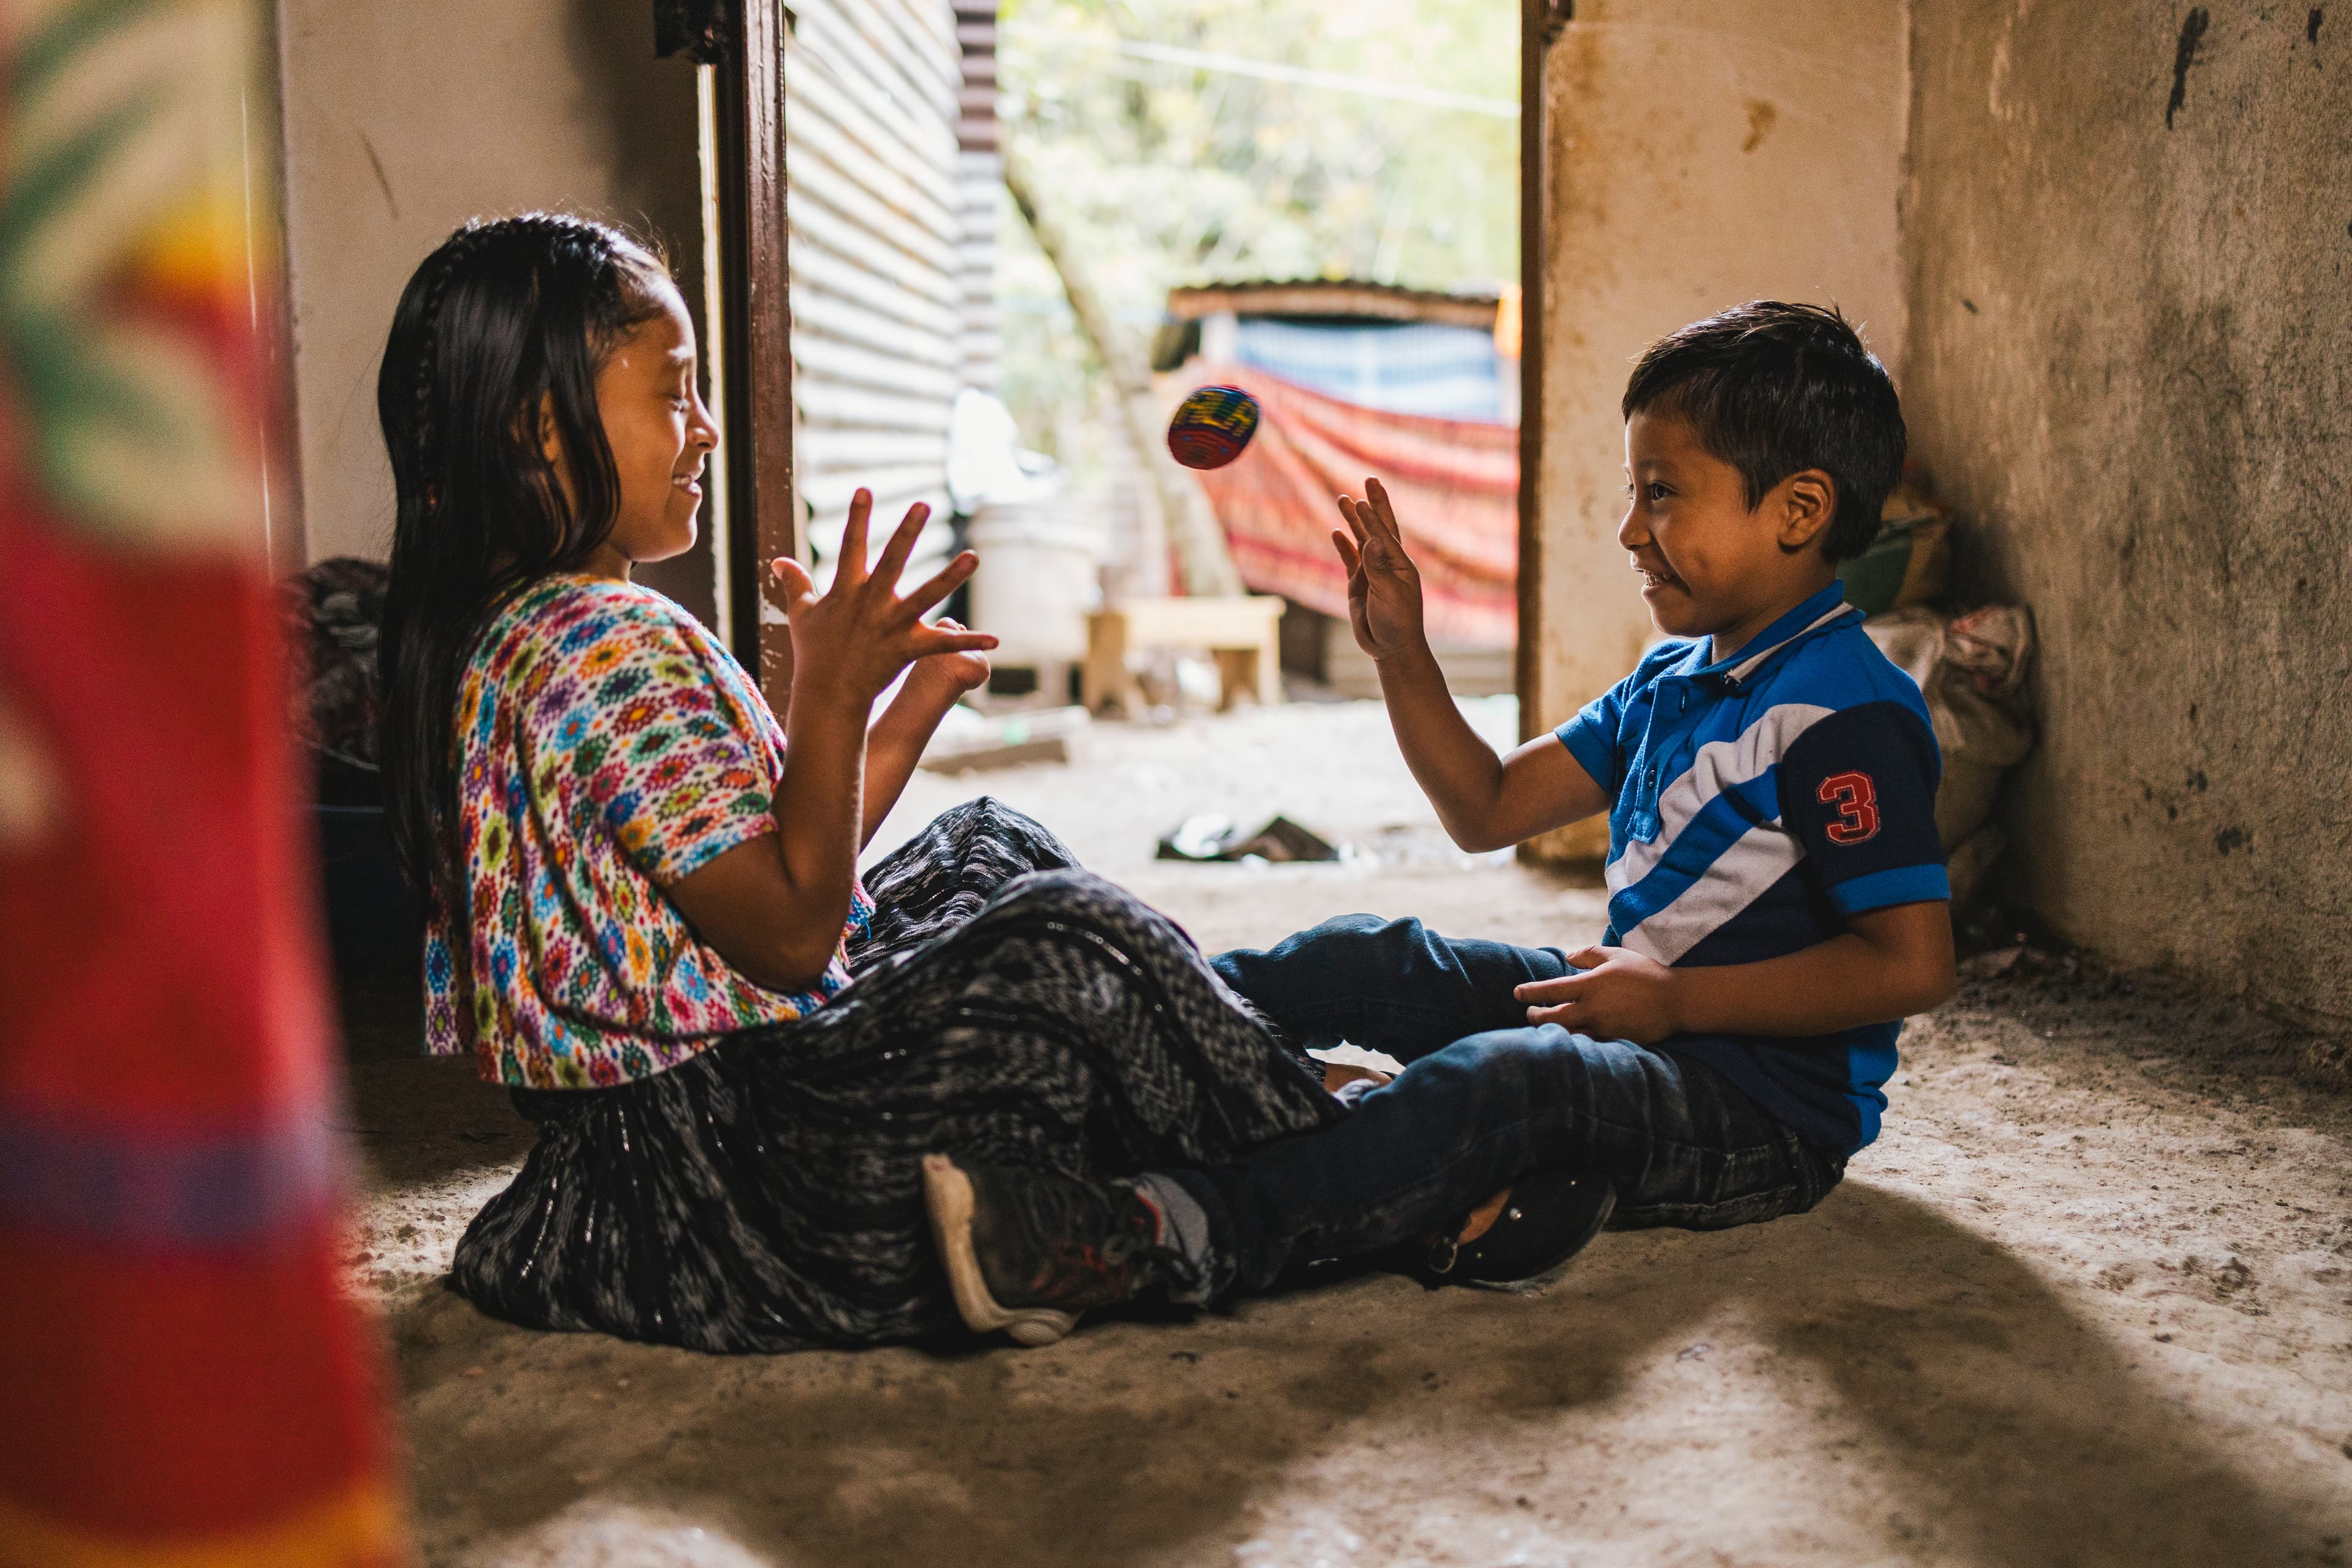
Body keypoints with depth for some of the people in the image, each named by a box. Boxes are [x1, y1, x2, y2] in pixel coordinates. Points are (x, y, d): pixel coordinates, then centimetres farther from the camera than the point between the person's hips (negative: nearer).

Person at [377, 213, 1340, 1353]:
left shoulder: (498, 634, 12)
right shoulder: (616, 646, -21)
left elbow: (773, 870, 13)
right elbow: (790, 935, -22)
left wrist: (909, 707, 12)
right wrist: (831, 694, -23)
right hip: (725, 1152, -11)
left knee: (986, 849, 18)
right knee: (1068, 946, -16)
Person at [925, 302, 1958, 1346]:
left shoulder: (1848, 717, -16)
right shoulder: (1674, 678, 13)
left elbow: (1914, 964, -22)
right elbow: (1489, 810, 16)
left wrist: (1676, 1000, -23)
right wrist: (1402, 656, 5)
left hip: (1762, 1112, -9)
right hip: (1640, 1016, 9)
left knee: (1499, 1079, -35)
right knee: (1366, 960, 1)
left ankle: (1150, 1239, -49)